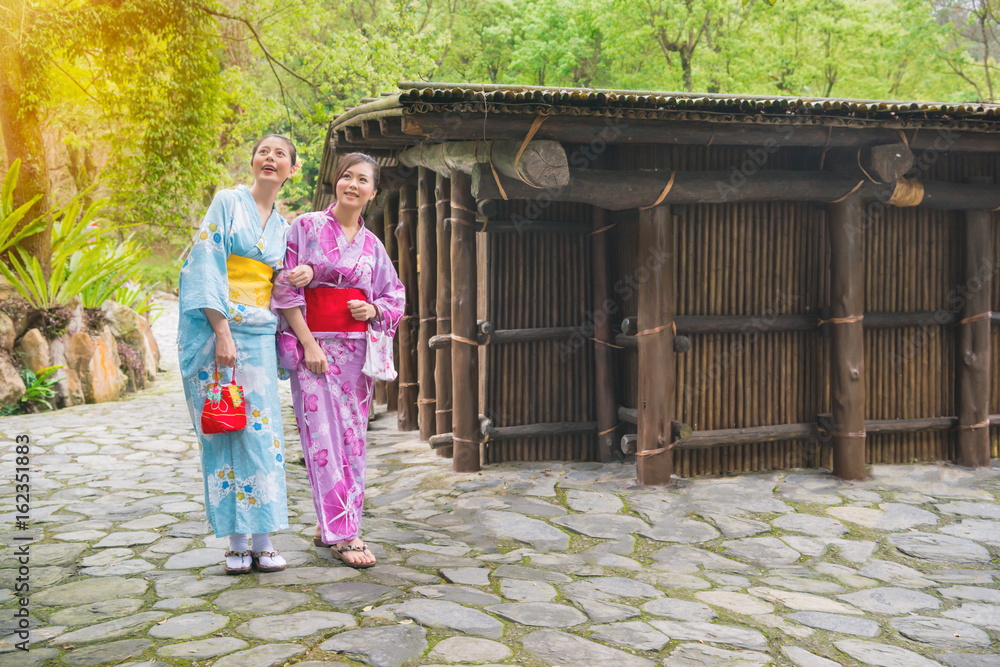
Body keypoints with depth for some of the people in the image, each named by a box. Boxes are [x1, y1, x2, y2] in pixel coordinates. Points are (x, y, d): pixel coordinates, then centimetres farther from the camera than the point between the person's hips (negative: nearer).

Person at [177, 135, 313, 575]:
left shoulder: (282, 227, 17)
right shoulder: (228, 202, 3)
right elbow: (206, 265, -7)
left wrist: (307, 271, 0)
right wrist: (223, 332, -16)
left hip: (258, 335, 4)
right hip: (214, 328, -4)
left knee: (261, 433, -1)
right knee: (223, 430, -2)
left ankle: (263, 541, 4)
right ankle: (236, 543, 5)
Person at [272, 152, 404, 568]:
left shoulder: (372, 244, 11)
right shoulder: (306, 227, 0)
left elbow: (395, 296, 17)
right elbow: (285, 289, -5)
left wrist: (373, 309, -5)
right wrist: (308, 343, -12)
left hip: (357, 348, 4)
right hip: (312, 343, -4)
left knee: (352, 438, 5)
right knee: (323, 437, -6)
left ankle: (327, 526, 19)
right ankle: (342, 534, -1)